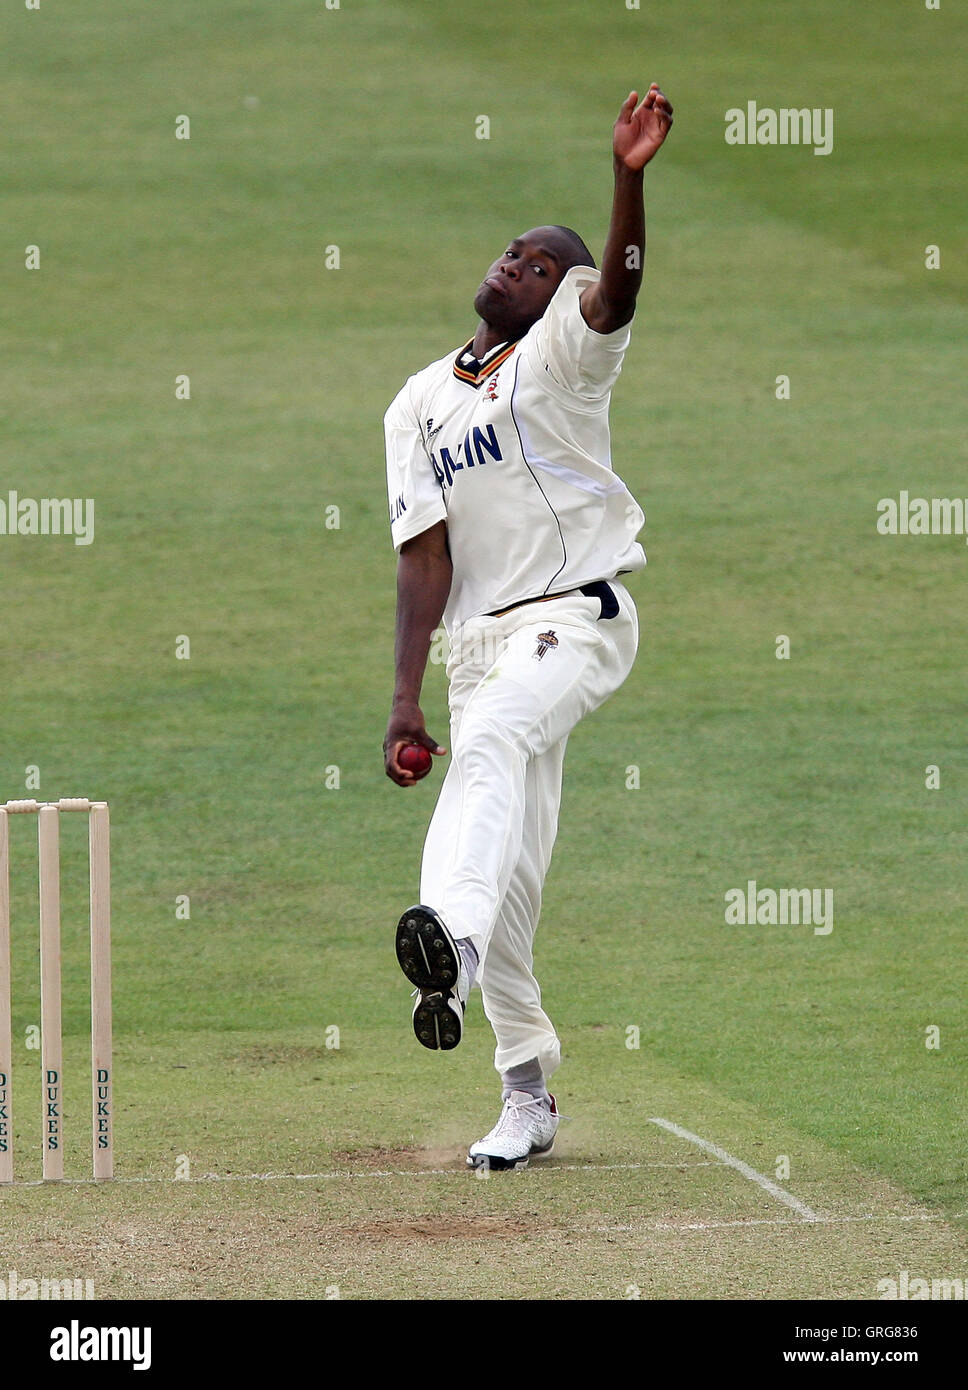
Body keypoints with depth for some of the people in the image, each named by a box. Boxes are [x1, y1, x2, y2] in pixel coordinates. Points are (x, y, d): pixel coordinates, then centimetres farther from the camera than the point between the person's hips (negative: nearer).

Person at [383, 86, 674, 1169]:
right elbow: (425, 555, 8)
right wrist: (404, 703, -3)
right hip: (479, 643, 5)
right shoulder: (420, 406, 15)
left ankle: (451, 937, -57)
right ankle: (527, 1095, 13)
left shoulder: (563, 353, 4)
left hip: (576, 615, -5)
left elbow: (617, 285, -19)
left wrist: (629, 179, -38)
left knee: (492, 740, -35)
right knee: (509, 877, 3)